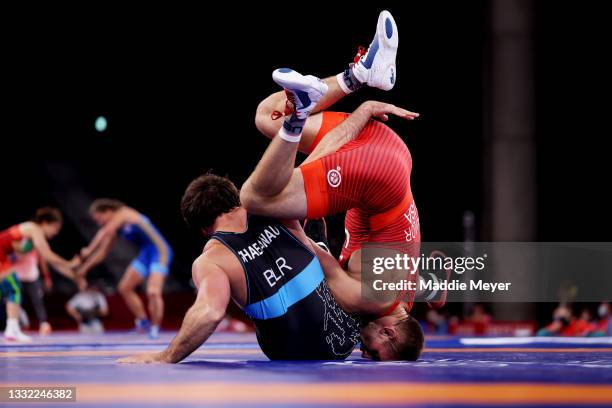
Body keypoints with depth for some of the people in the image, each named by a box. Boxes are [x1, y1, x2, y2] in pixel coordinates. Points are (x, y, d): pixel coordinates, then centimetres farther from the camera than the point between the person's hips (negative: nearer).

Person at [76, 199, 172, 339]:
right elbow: (103, 252, 18)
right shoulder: (116, 228, 12)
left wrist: (88, 250, -19)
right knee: (125, 287, 7)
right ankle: (143, 321, 14)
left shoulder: (123, 213, -12)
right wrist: (84, 268, 15)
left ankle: (155, 326, -7)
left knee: (153, 292, -21)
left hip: (159, 251, -10)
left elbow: (105, 232, -24)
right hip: (145, 254, 10)